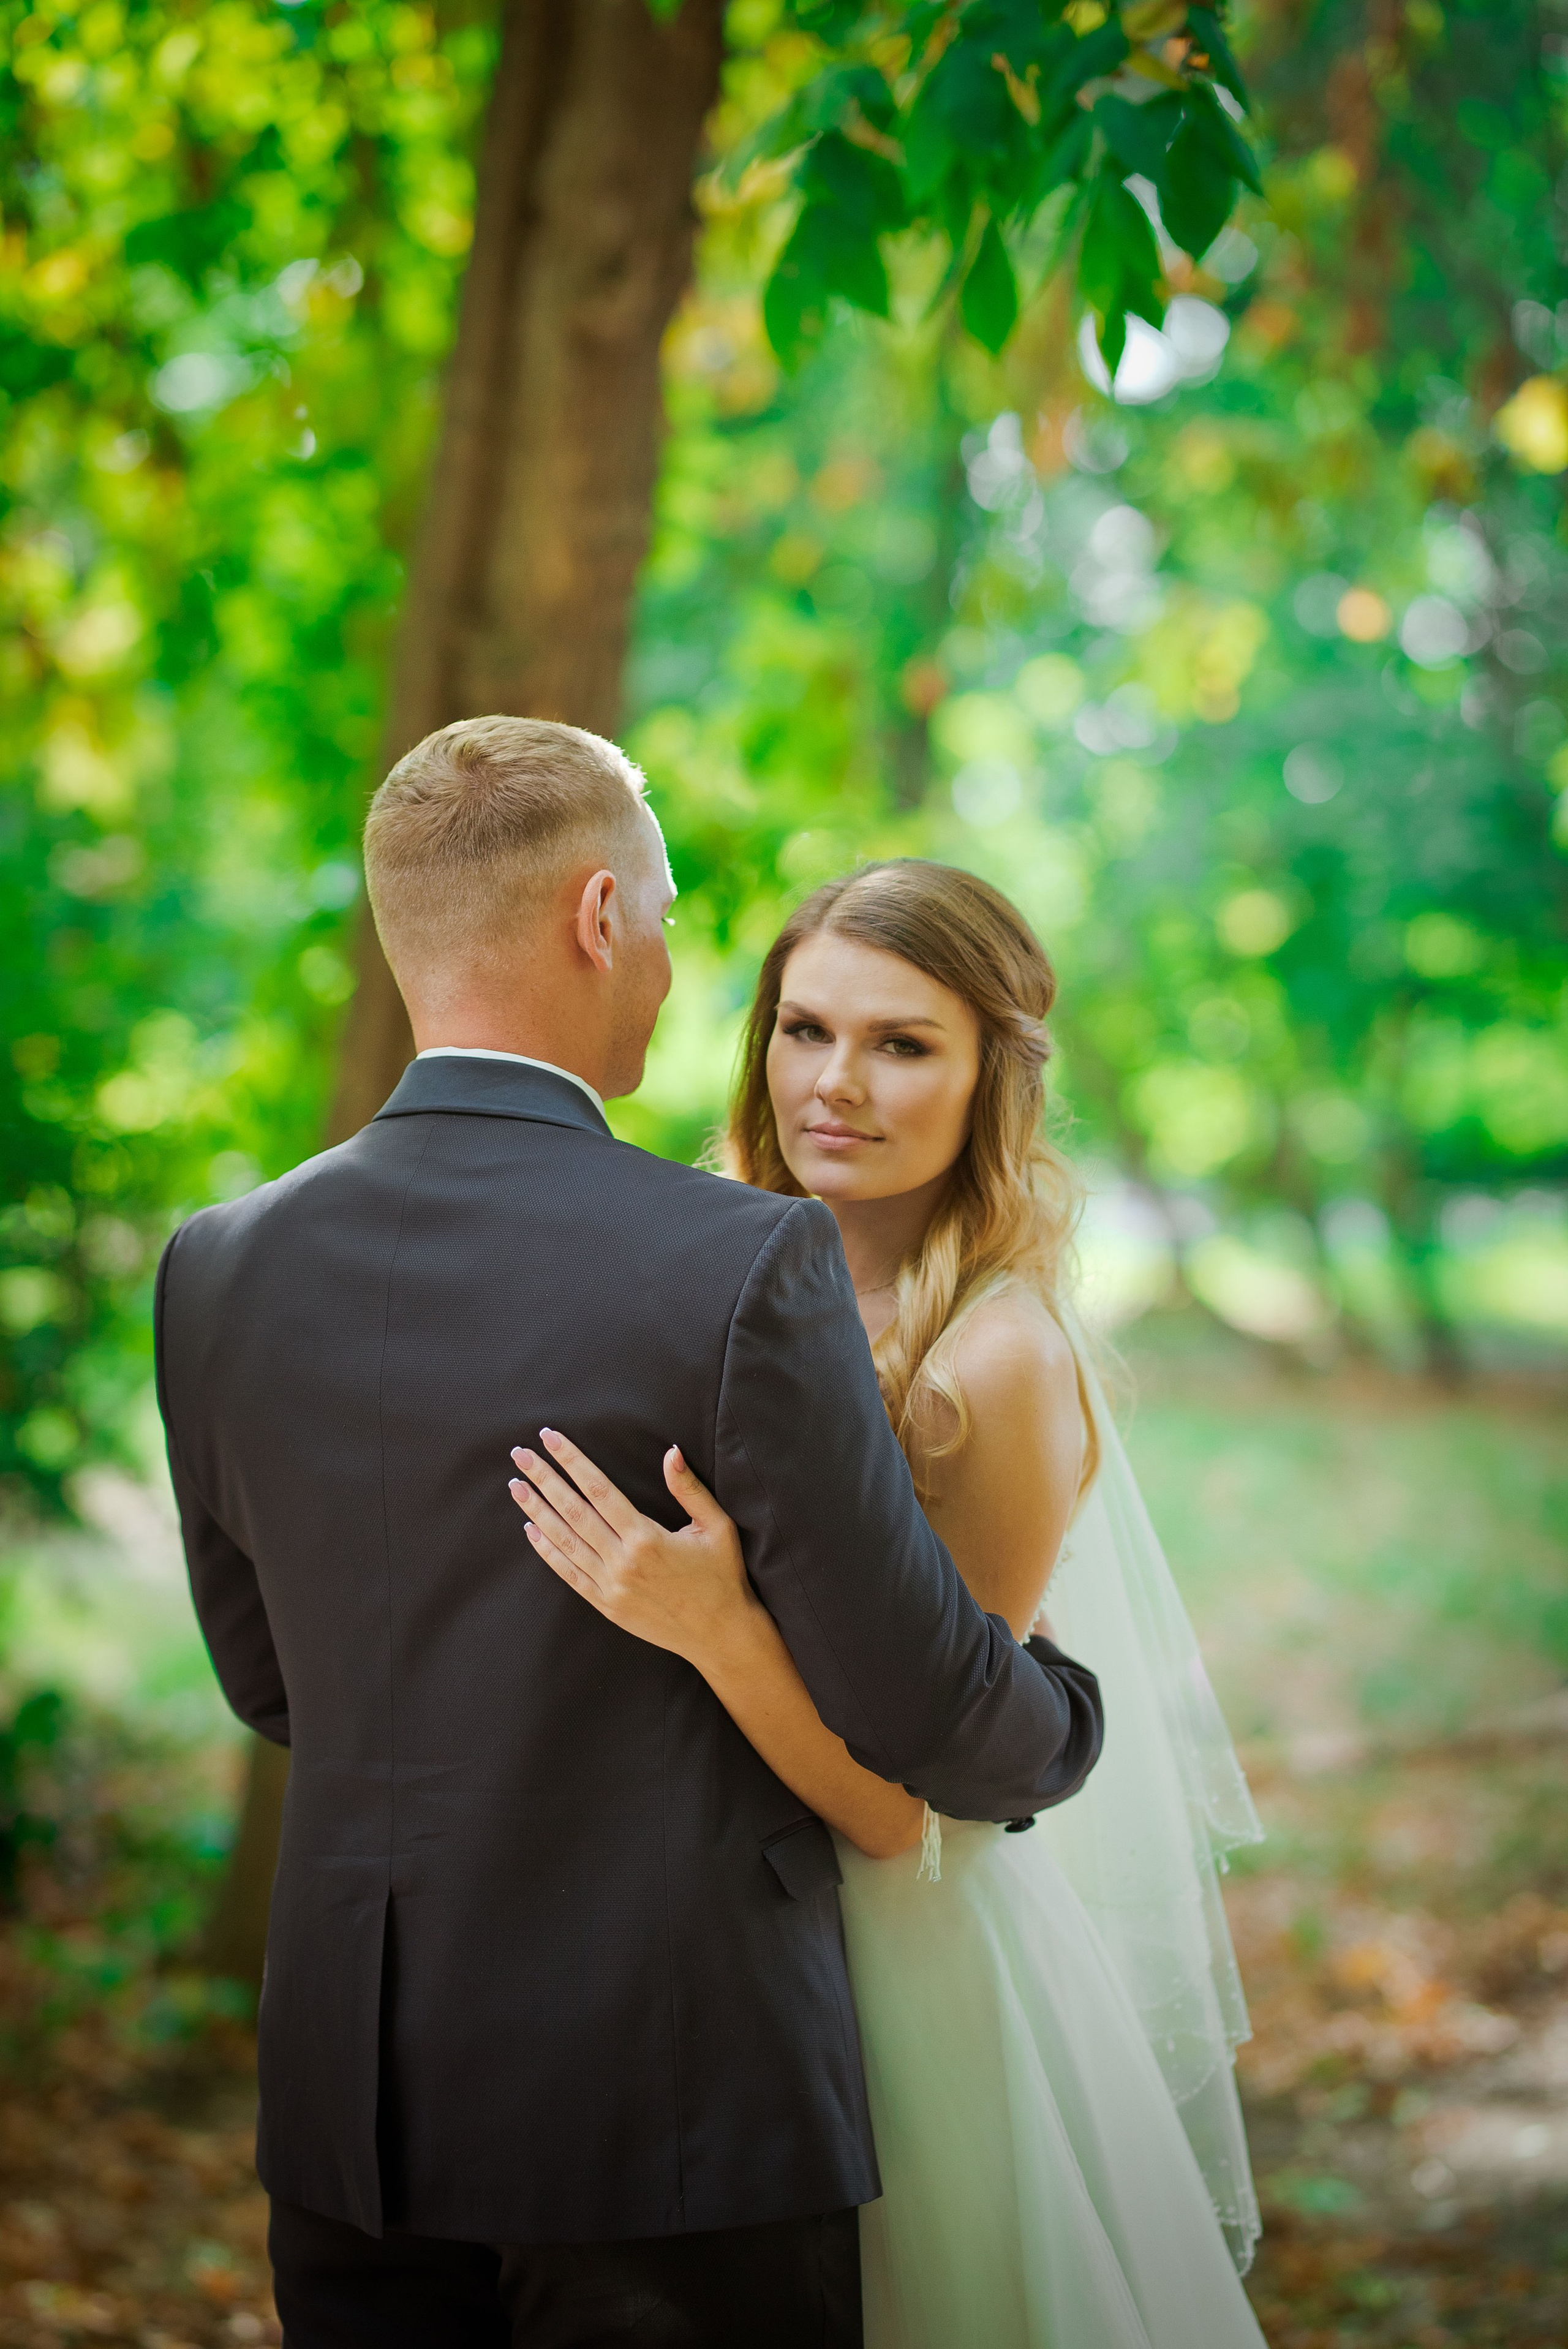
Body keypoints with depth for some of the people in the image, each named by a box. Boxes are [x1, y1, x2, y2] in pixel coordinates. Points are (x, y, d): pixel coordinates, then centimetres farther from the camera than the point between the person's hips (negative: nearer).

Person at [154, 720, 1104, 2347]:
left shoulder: (216, 1268, -2)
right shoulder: (745, 1267, -19)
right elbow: (917, 1704, -11)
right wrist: (1061, 1730, 11)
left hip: (348, 2108, 5)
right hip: (675, 2110, -5)